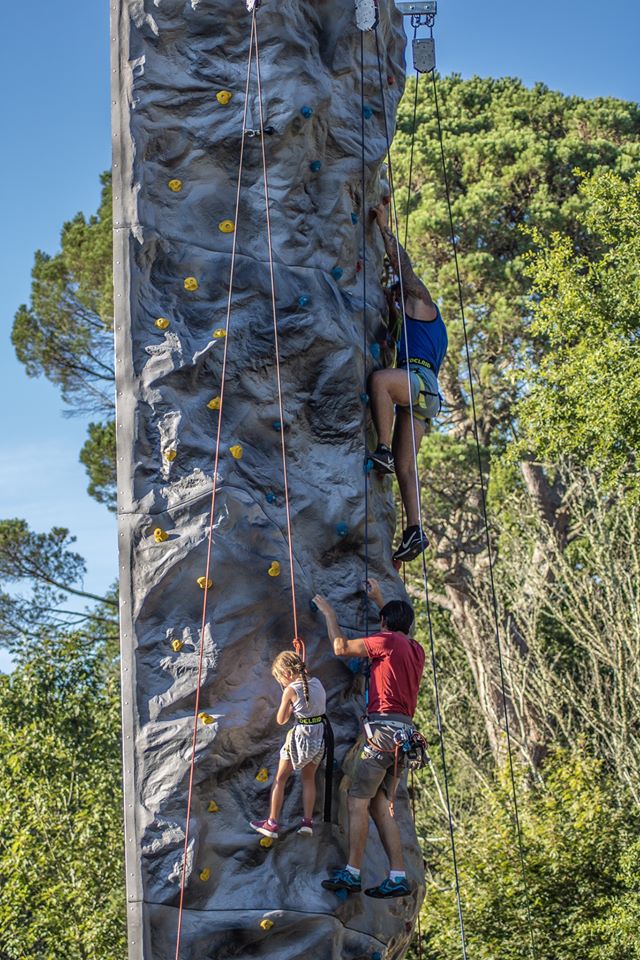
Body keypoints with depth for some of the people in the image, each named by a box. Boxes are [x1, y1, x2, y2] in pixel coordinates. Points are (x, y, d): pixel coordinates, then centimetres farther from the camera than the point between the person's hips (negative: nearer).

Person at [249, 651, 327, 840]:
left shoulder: (291, 690, -13)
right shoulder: (317, 683, 3)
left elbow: (281, 720, -6)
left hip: (301, 737, -6)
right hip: (320, 737, 6)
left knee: (280, 778, 9)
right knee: (309, 778, 21)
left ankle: (272, 824, 12)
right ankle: (307, 822, 15)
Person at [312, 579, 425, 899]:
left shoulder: (387, 641, -6)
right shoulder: (415, 649, 18)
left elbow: (341, 647, -2)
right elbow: (400, 627, 42)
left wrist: (329, 614, 12)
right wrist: (379, 599, 52)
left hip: (384, 727, -8)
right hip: (404, 731, 8)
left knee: (358, 799, -9)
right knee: (380, 805, 9)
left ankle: (352, 873, -15)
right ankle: (397, 876, 2)